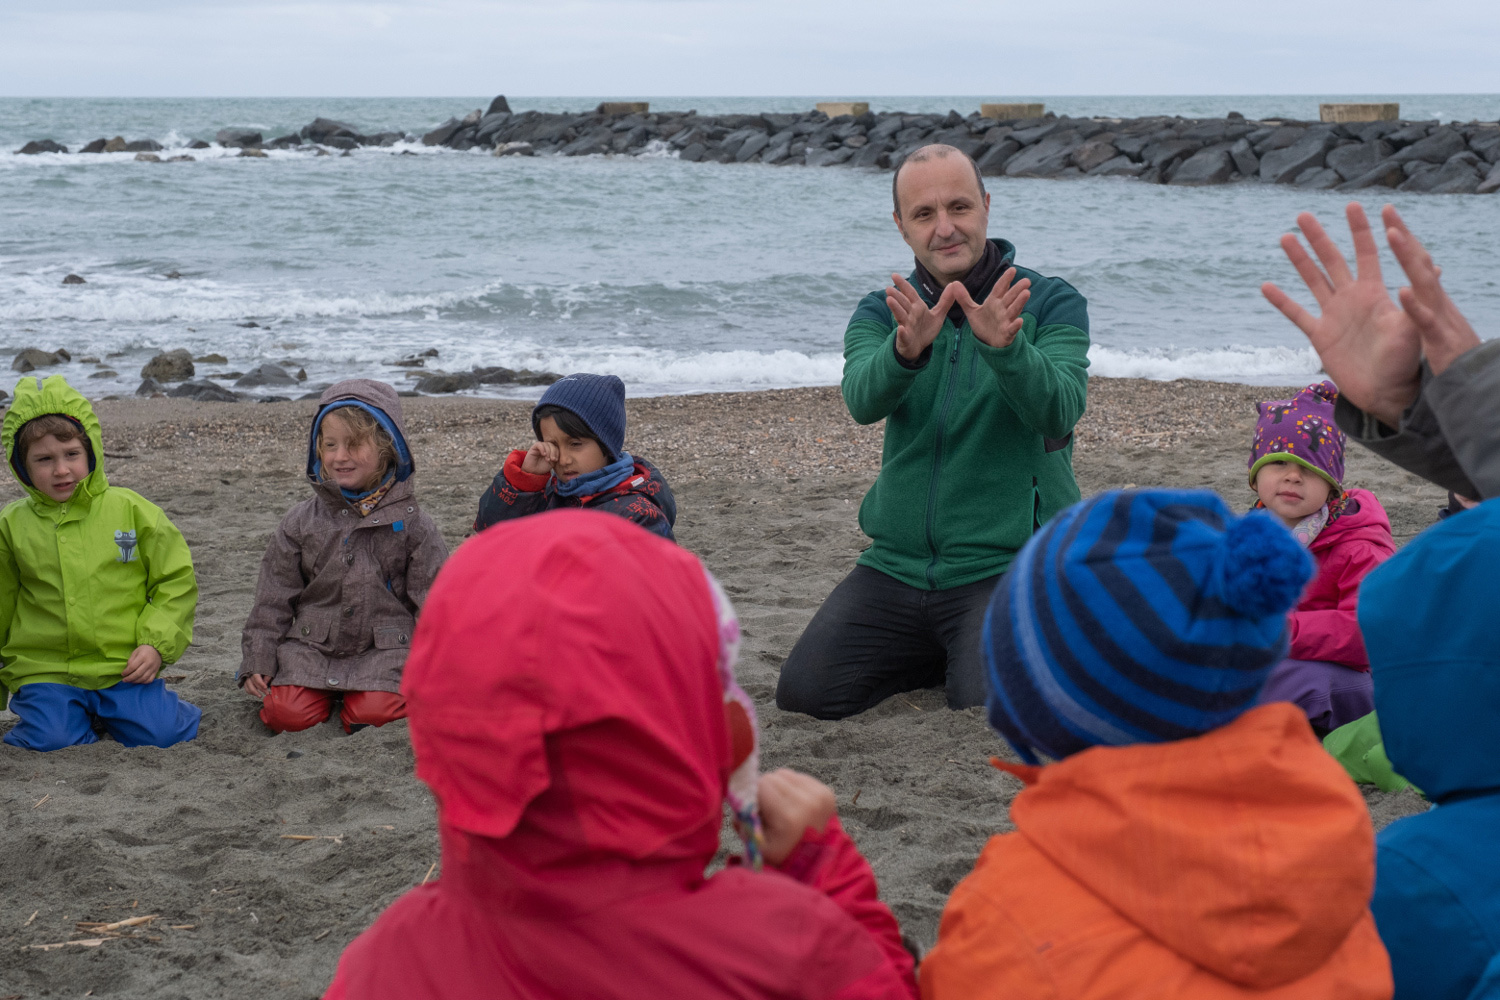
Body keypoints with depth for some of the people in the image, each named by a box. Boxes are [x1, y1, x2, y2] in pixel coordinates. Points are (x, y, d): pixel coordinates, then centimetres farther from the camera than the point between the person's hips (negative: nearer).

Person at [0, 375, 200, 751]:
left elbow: (177, 582, 5)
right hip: (45, 671, 1)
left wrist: (157, 643, -8)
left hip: (125, 668, 0)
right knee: (52, 742, -23)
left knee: (159, 734, -19)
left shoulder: (131, 510, 0)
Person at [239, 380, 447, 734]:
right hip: (311, 647, 2)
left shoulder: (411, 524, 1)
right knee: (288, 714, -22)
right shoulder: (301, 523, 7)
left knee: (374, 715, -27)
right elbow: (273, 599, 9)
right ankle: (326, 692, 9)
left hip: (385, 649, -1)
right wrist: (257, 662, 1)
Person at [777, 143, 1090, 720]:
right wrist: (906, 349, -39)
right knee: (803, 693, -6)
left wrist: (1004, 346, -40)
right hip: (897, 565, 4)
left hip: (1009, 566, -4)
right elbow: (863, 401, -17)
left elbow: (1060, 410, -21)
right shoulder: (881, 315, 5)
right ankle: (937, 653, 20)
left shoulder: (1050, 304, -3)